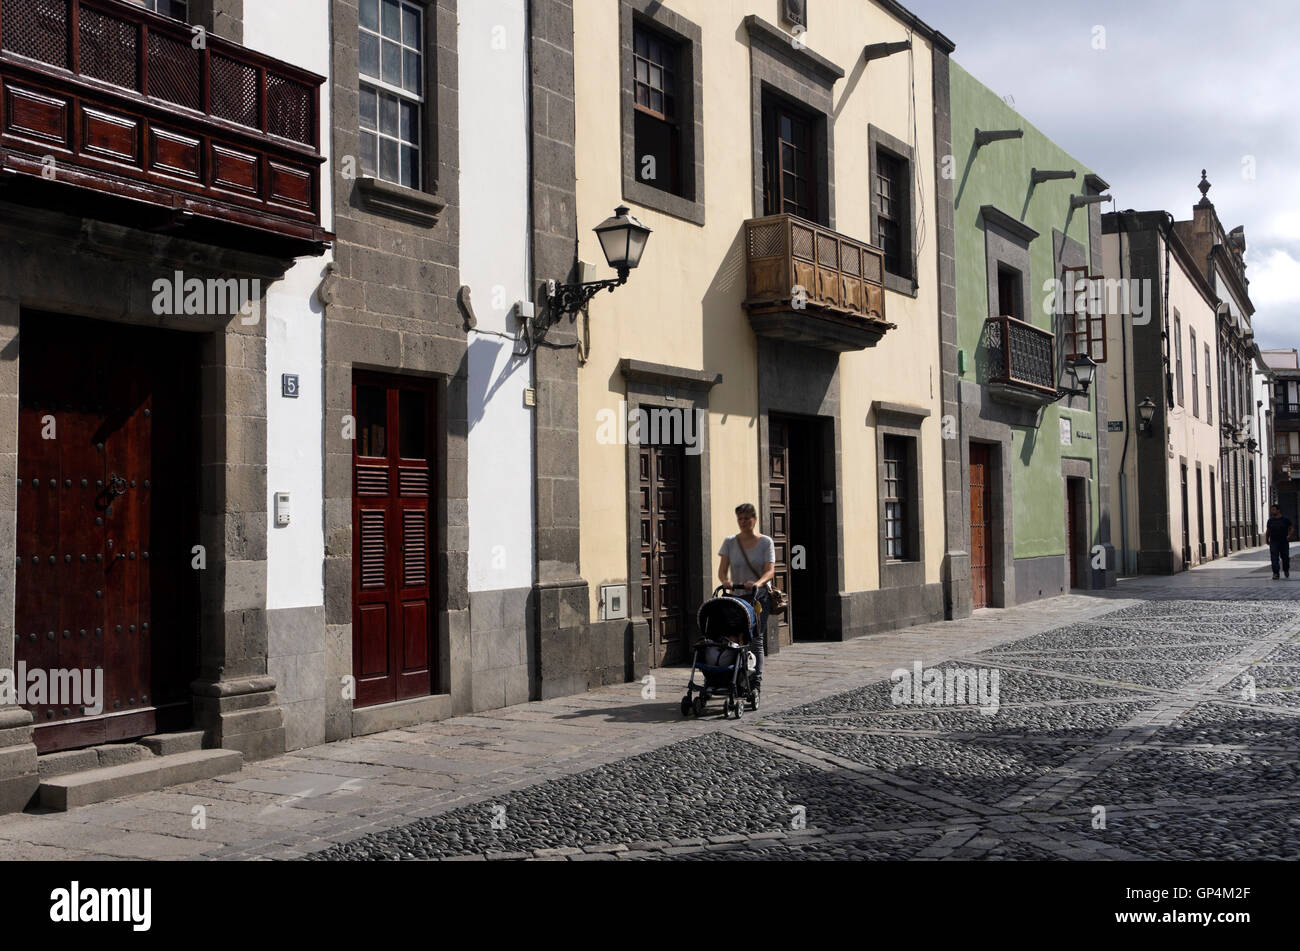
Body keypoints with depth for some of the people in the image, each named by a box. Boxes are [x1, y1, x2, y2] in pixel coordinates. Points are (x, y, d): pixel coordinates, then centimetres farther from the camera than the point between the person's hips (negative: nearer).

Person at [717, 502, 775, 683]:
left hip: (760, 596, -2)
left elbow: (770, 570, -7)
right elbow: (722, 571, 2)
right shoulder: (730, 542, 8)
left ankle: (756, 679, -14)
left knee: (756, 638, -13)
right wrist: (726, 582, -21)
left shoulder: (765, 542, 4)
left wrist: (757, 583, -27)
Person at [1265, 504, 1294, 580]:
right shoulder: (1270, 520, 7)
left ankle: (1286, 570, 35)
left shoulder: (1285, 519, 0)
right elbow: (1268, 531, 16)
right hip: (1273, 542, 1)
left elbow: (1292, 528, 3)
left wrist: (1290, 535, -13)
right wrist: (1267, 539, 12)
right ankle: (1275, 573, -11)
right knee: (1274, 558, -10)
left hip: (1284, 542, -1)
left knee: (1285, 557, 10)